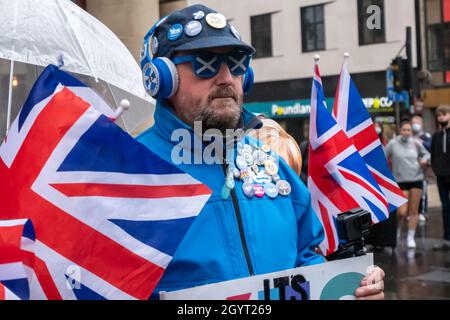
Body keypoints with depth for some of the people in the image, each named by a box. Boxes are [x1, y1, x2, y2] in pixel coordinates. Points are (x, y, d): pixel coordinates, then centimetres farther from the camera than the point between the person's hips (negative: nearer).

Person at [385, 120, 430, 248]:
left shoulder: (415, 143, 2)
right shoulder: (393, 143, -5)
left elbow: (426, 153, 17)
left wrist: (424, 159, -4)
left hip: (416, 180, 2)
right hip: (401, 181, -2)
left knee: (413, 210, 3)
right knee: (402, 212, -9)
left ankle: (410, 237, 15)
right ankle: (397, 229, 22)